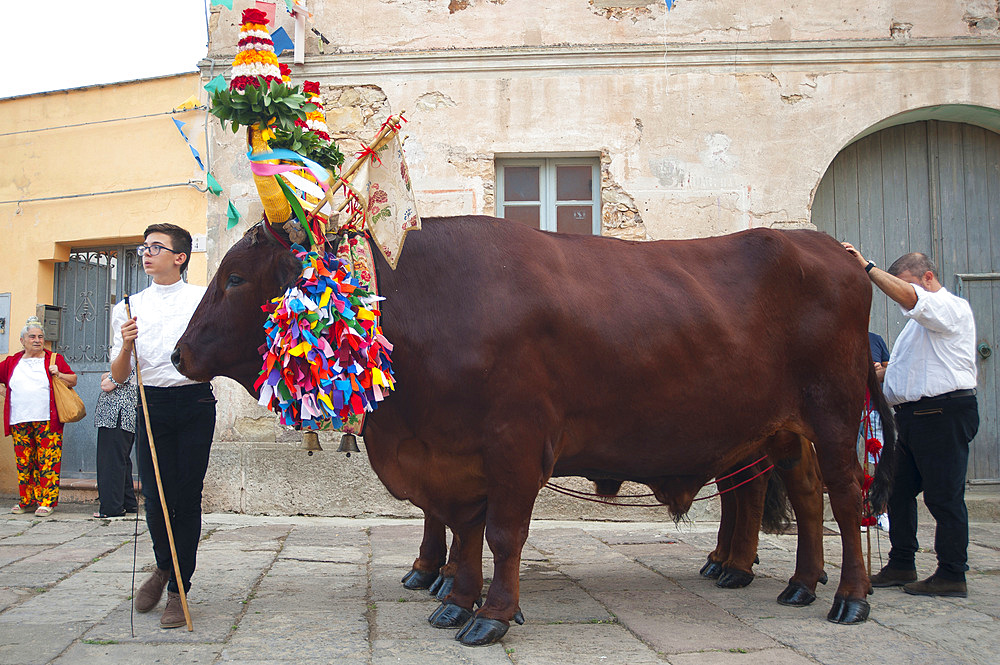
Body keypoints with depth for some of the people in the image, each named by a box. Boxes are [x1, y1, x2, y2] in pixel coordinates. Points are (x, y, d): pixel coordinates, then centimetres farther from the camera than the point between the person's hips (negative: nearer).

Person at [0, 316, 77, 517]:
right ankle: (26, 500, 15)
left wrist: (58, 374, -5)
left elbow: (73, 381, 11)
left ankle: (47, 501, -2)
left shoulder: (54, 359, 9)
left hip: (47, 421, -3)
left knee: (48, 461, -7)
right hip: (19, 422, 3)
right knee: (23, 462, 5)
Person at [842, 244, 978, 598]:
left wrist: (868, 267, -22)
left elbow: (908, 297, -25)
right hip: (912, 416, 10)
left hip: (945, 412, -10)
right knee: (899, 490, 10)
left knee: (943, 495, -7)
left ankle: (952, 575, -1)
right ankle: (901, 566, 19)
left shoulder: (952, 308, -7)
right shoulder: (920, 319, 24)